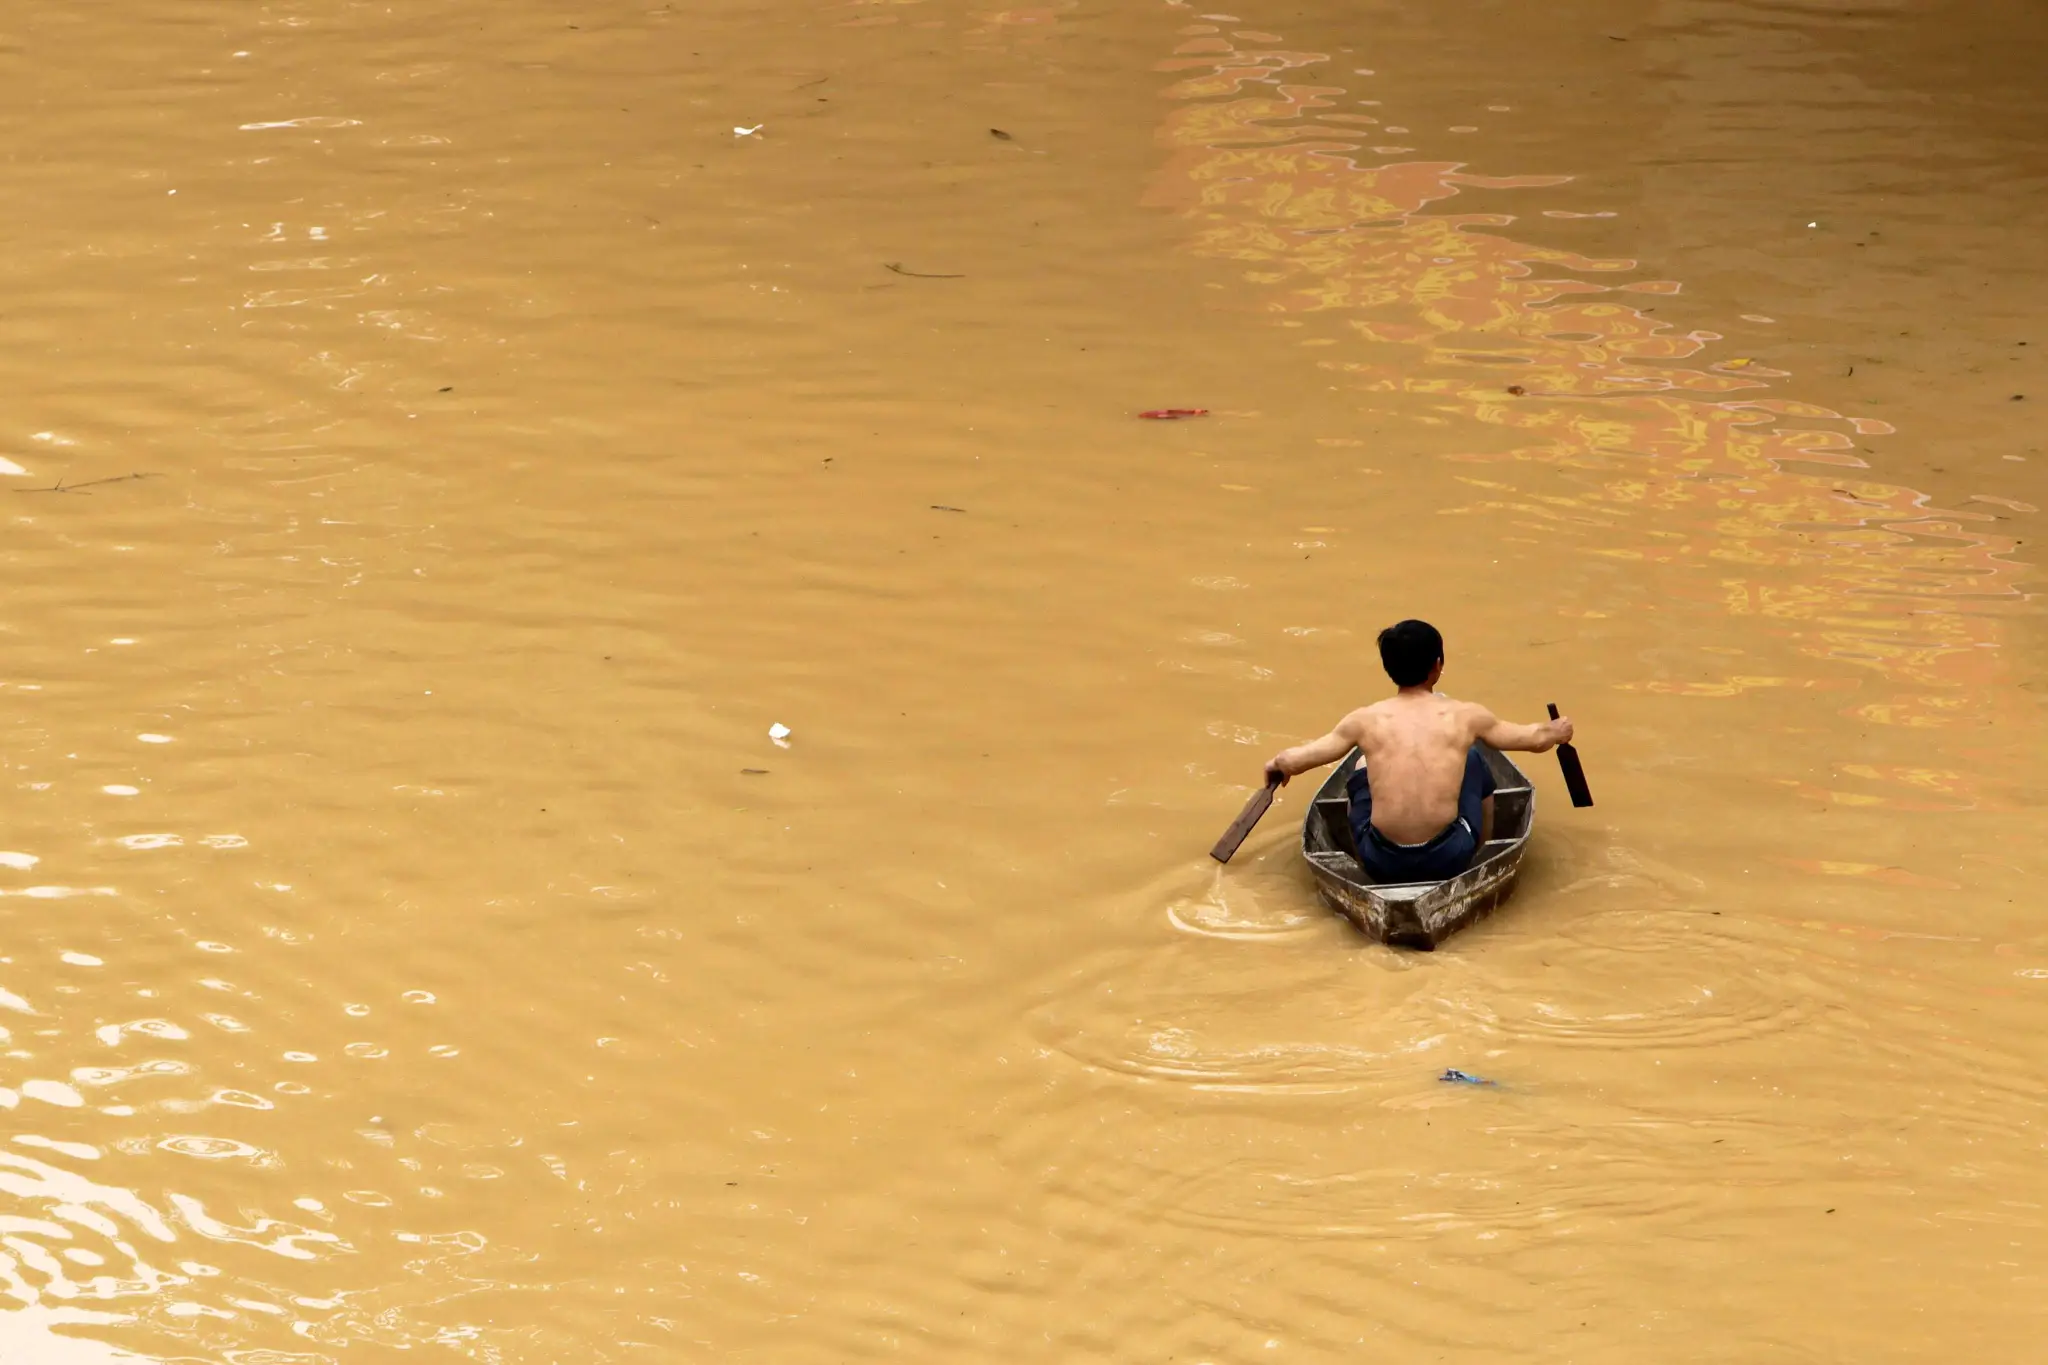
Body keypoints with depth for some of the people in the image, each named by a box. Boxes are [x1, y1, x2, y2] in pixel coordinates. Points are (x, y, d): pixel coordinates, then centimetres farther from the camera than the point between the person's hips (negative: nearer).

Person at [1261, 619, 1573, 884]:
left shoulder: (1366, 720, 0)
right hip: (1449, 860, 0)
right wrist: (1555, 732, 41)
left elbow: (1291, 762, 8)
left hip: (1382, 864, 1)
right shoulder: (1465, 716, 1)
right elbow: (1535, 739, 17)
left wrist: (1277, 762, 32)